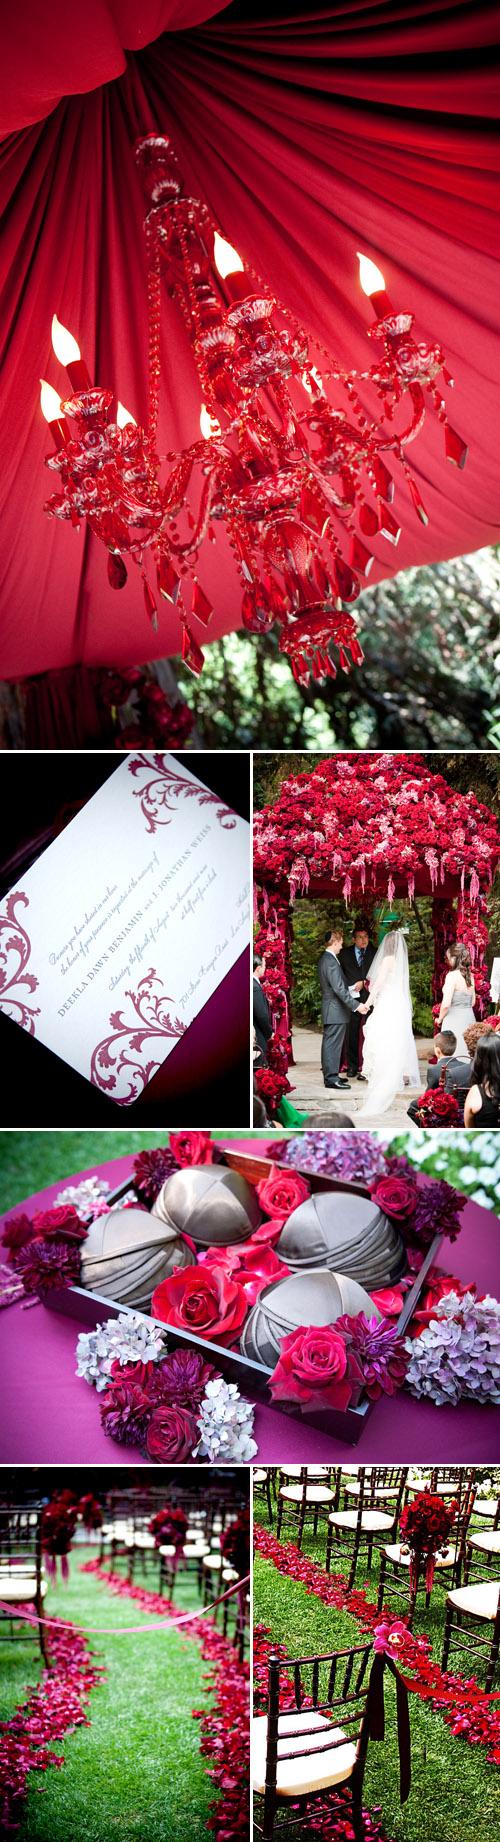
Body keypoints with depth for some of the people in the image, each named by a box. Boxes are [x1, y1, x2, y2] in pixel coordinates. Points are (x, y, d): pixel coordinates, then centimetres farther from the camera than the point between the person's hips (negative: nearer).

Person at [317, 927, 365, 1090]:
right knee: (333, 1044, -6)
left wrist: (349, 989, 23)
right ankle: (331, 1078, -2)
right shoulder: (331, 962, -20)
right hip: (335, 1010, -11)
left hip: (329, 1009, 11)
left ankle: (329, 1075, 23)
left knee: (329, 1043, 15)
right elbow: (339, 989, -24)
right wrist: (356, 1005, -22)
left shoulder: (324, 959, 12)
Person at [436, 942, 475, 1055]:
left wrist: (440, 1019, -1)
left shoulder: (452, 975, -14)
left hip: (454, 1020, -7)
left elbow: (446, 1004, -17)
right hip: (470, 1017, 7)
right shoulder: (470, 975, 7)